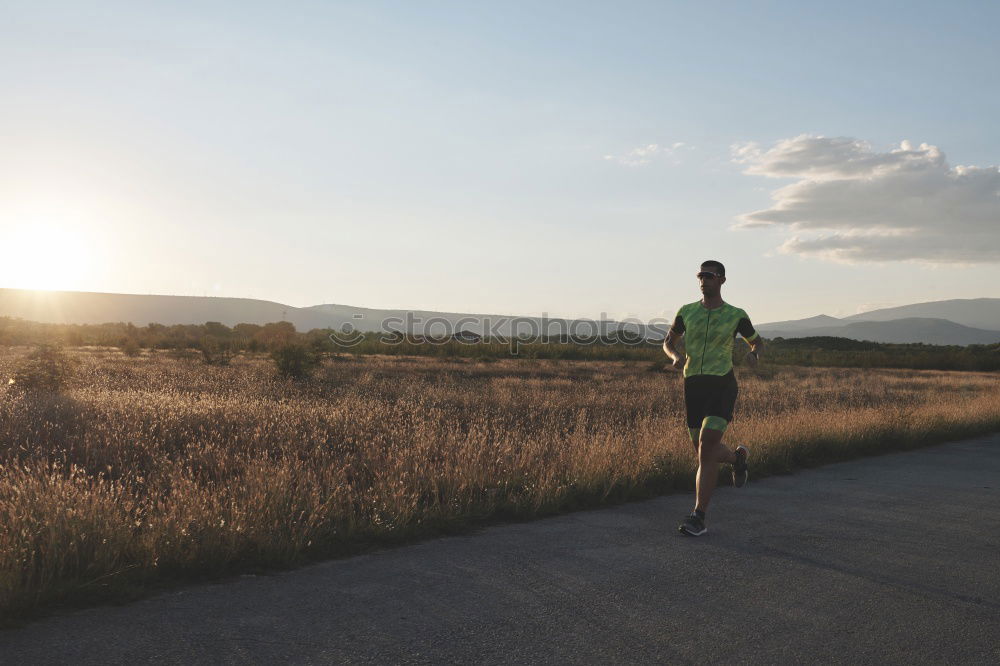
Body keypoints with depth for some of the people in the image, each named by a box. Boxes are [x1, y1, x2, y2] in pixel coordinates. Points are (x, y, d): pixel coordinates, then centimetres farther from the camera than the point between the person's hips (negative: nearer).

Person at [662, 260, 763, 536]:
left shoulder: (735, 315, 2)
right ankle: (737, 457, 46)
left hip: (722, 385, -4)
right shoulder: (687, 311, 8)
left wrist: (754, 352, -7)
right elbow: (668, 342, 18)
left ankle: (698, 517, -10)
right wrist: (676, 356, -5)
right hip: (693, 386, 4)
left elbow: (758, 341, 18)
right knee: (704, 452, 11)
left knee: (706, 450, -16)